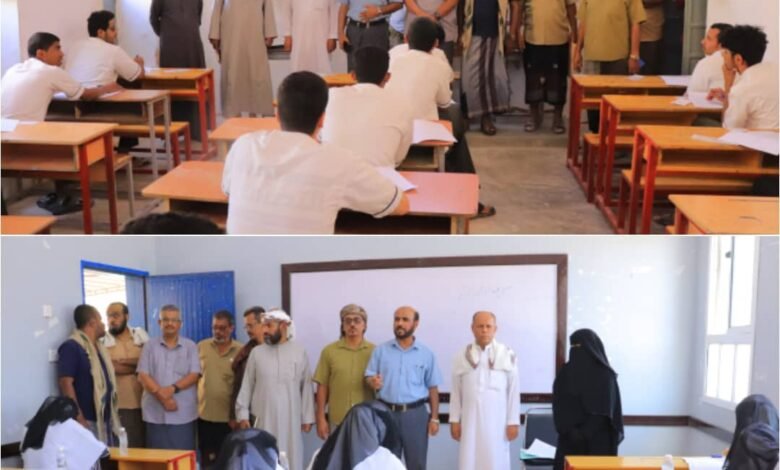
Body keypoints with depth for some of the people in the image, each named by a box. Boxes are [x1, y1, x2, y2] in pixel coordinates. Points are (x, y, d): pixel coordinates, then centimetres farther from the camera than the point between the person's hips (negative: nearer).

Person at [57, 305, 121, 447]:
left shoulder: (98, 347, 18)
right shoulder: (71, 347, -10)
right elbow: (66, 383, -17)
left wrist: (113, 416, 17)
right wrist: (79, 418, -22)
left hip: (105, 420, 9)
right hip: (87, 421, -9)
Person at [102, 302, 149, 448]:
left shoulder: (141, 336, 9)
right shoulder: (102, 341, -1)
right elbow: (113, 369, -14)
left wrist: (128, 361, -12)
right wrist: (139, 364, -5)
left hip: (142, 403, 3)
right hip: (118, 406, -3)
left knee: (143, 446, 8)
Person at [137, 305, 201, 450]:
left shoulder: (190, 346, 6)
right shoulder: (150, 346, 8)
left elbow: (194, 375, -2)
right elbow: (143, 376, 0)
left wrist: (173, 388, -17)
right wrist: (161, 395, -13)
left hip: (183, 413, -1)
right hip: (155, 413, 1)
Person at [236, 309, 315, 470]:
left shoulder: (299, 351, 2)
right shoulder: (257, 352, 4)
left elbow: (306, 386, 3)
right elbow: (247, 385, 7)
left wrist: (307, 417, 1)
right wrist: (242, 414, 1)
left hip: (291, 418, 0)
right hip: (264, 418, 1)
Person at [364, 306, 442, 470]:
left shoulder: (426, 354, 3)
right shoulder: (380, 350, 3)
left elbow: (432, 388, 5)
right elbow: (368, 377, 2)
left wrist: (434, 418, 2)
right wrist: (372, 381, -23)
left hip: (415, 413, 0)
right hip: (387, 412, 0)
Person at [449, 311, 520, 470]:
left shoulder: (507, 356, -3)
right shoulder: (462, 357, 3)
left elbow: (513, 391, -1)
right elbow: (456, 392, 7)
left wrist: (513, 422, -2)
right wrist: (454, 420, 5)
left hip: (496, 421, -1)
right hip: (471, 421, 1)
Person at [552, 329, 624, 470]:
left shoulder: (605, 375, -3)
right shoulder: (566, 373, 9)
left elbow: (604, 411, -9)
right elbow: (559, 407, 4)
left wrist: (585, 433, -17)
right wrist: (568, 430, -11)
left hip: (597, 441, -3)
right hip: (570, 440, 4)